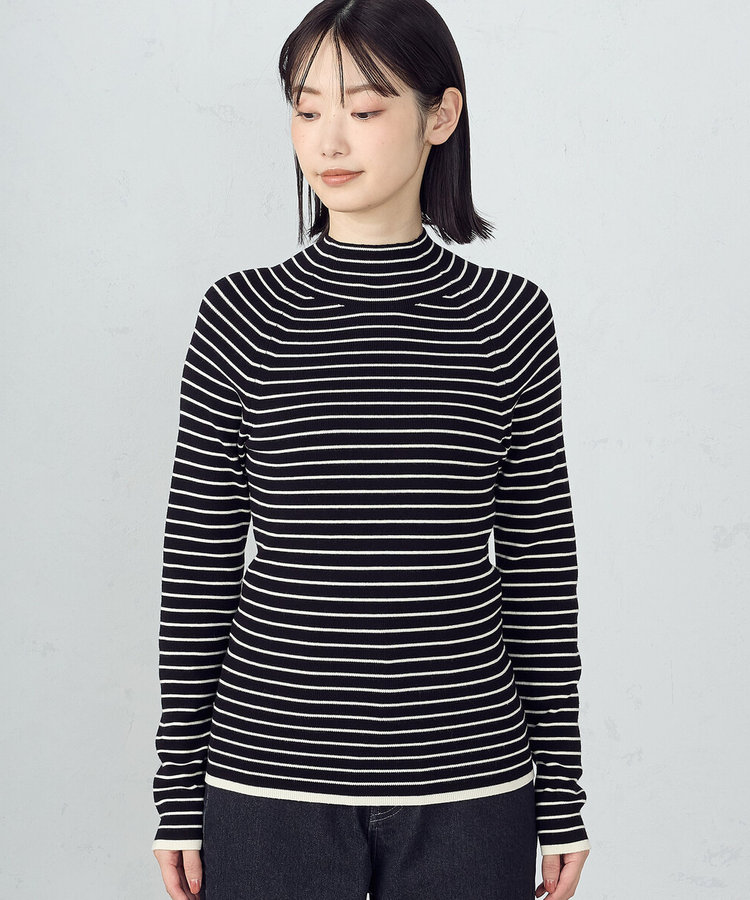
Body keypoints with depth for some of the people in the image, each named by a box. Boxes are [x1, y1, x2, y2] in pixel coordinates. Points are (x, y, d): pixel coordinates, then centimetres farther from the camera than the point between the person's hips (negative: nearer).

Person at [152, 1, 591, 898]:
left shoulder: (508, 316, -1)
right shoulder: (241, 314, -2)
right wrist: (179, 793, 1)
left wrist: (562, 799, 4)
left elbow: (539, 560, 3)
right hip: (269, 780, 0)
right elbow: (199, 557, 0)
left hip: (468, 785, 1)